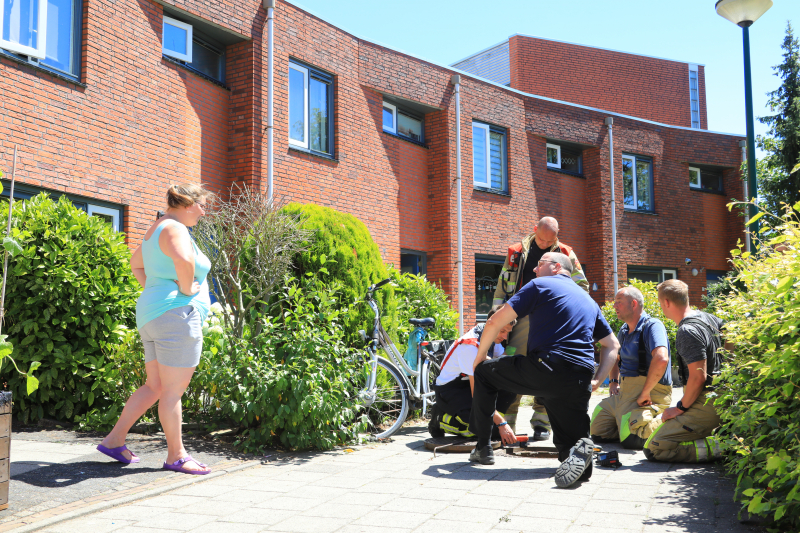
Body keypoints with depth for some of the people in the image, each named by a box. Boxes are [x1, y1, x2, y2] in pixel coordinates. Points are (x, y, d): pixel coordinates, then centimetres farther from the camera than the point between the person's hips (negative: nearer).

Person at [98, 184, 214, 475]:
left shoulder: (157, 228, 19)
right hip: (177, 313, -10)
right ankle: (176, 455, 5)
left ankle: (115, 439, 20)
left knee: (155, 386, 16)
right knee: (173, 390, -3)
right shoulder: (175, 229, -12)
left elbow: (136, 264, 34)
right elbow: (184, 260, -35)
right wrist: (186, 289, -18)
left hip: (152, 314, 10)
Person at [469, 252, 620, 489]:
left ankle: (483, 448, 20)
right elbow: (613, 345, 27)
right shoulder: (589, 300, 25)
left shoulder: (541, 285, 6)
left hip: (543, 370, -5)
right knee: (571, 442, 17)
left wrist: (480, 357, 17)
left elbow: (495, 322, 2)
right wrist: (596, 381, 19)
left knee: (484, 372, 20)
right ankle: (579, 451, -20)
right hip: (579, 383, 5)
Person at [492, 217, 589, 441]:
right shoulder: (517, 252, 10)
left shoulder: (565, 253, 9)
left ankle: (541, 422, 9)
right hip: (523, 316, 0)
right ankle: (506, 420, 1)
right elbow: (502, 286, 13)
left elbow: (582, 286, 13)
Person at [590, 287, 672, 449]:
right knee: (597, 433, 6)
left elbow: (661, 360, -31)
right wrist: (614, 382, 16)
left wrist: (644, 393, -27)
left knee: (630, 439, -24)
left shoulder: (652, 326, -14)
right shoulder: (624, 330, 15)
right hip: (625, 391, 9)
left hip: (650, 392, -9)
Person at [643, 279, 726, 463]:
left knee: (653, 449, -12)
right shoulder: (708, 317, 10)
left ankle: (718, 447, -15)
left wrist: (681, 408, -11)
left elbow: (698, 377, -23)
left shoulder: (687, 332, -19)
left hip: (705, 404, -10)